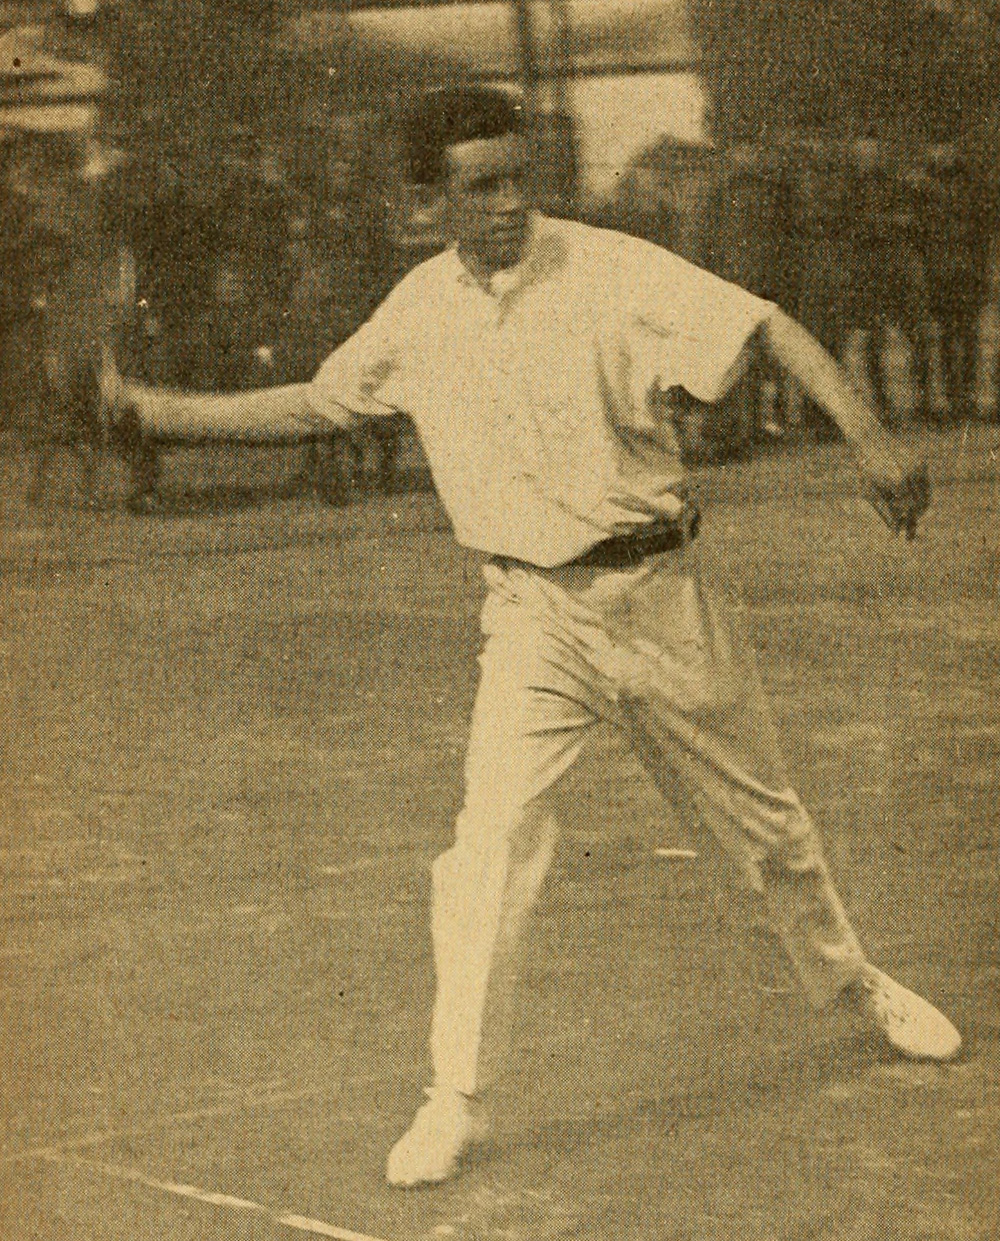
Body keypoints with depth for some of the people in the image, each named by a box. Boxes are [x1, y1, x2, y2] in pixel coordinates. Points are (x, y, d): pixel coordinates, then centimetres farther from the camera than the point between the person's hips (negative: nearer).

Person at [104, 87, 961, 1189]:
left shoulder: (610, 271, -12)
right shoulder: (420, 310, 2)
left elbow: (768, 325, -19)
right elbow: (317, 401, 18)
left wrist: (866, 432, -33)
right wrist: (160, 410, 14)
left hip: (655, 594, -1)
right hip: (533, 617, 2)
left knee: (765, 819, 14)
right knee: (490, 844, -14)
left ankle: (851, 987, 40)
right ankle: (457, 1100, -5)